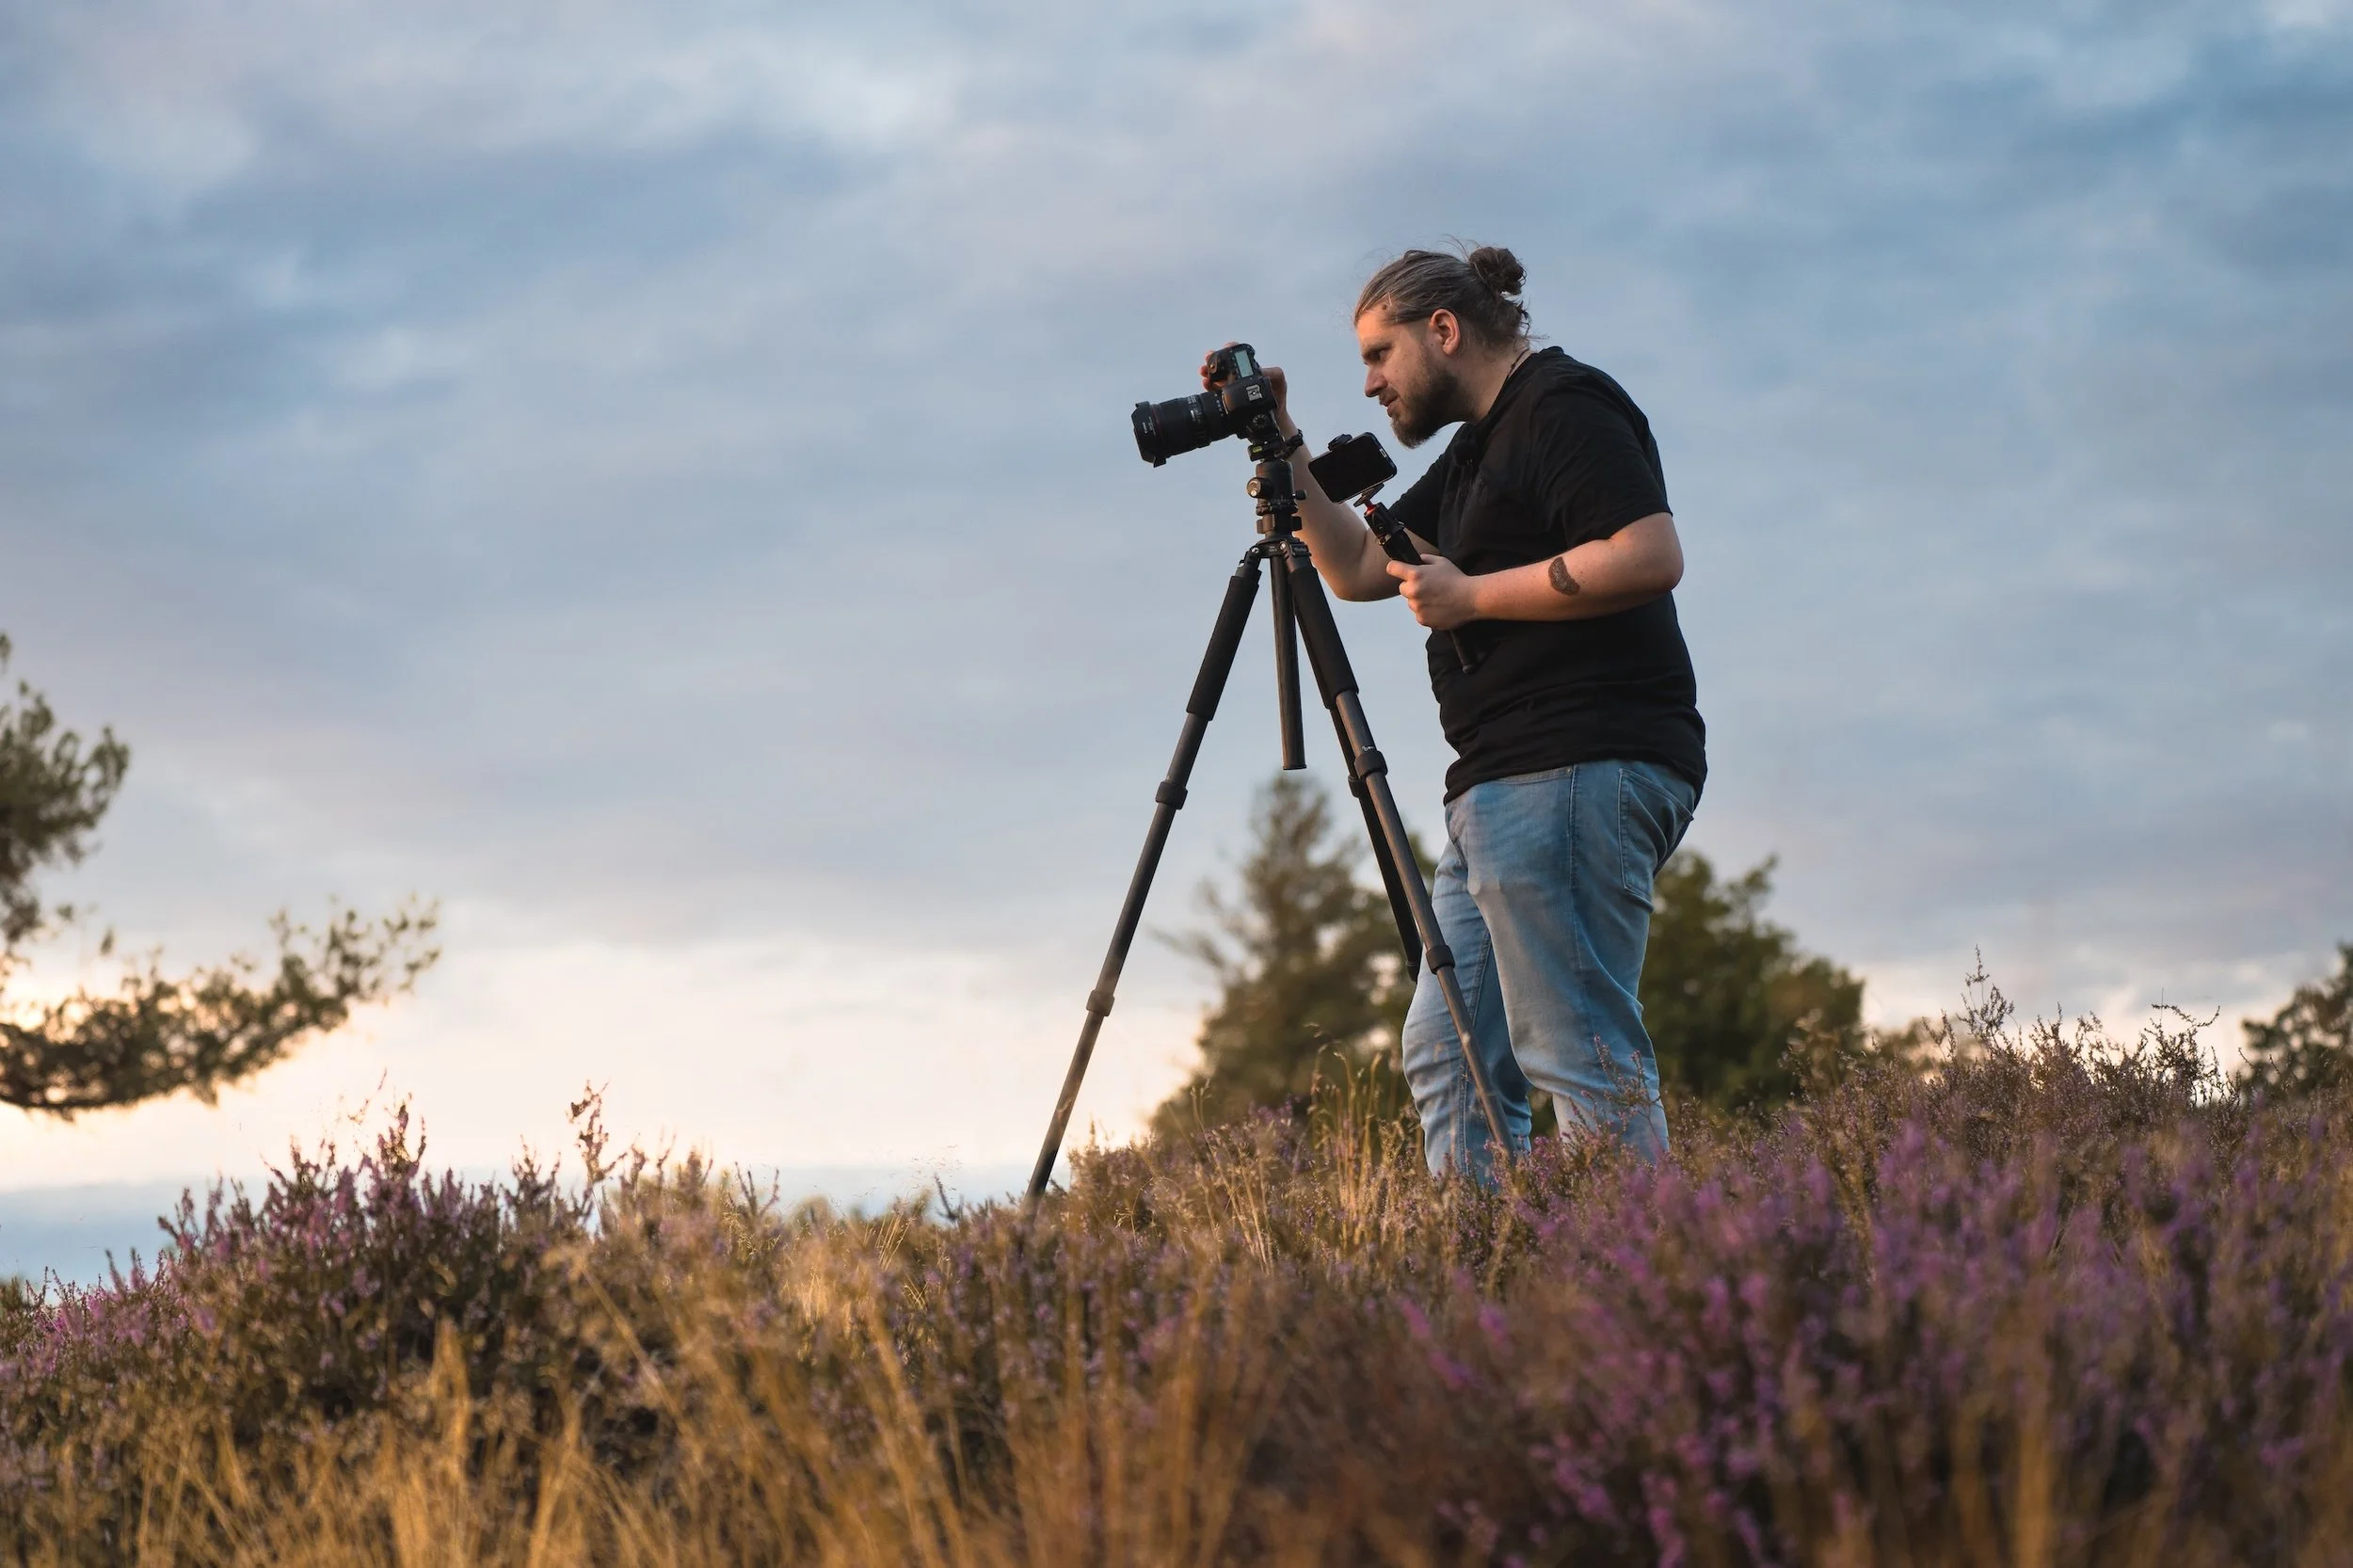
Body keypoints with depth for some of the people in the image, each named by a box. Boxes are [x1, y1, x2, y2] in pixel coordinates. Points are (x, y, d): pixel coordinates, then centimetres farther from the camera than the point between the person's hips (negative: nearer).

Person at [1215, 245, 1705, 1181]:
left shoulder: (1565, 409, -5)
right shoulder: (1474, 452, 25)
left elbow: (1649, 556, -18)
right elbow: (1360, 569, 31)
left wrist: (1470, 596, -12)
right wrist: (1284, 450, 20)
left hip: (1575, 776, -10)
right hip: (1503, 787, 11)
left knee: (1579, 1051, -13)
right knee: (1445, 1056, 5)